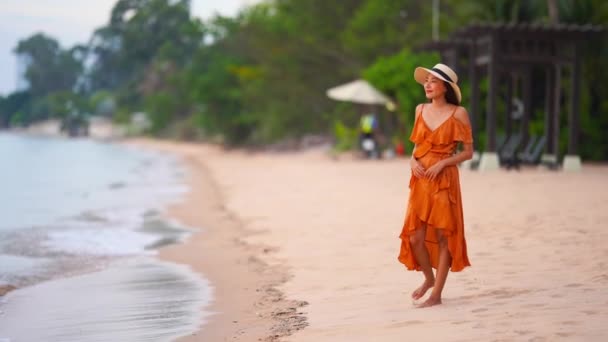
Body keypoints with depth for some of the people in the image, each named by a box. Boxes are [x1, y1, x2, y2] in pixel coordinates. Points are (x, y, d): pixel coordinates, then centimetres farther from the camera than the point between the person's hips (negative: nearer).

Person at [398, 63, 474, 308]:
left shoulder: (458, 113, -5)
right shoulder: (421, 110, 9)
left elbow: (468, 151, -4)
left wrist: (442, 163, -16)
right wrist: (413, 160, -3)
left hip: (444, 180, -4)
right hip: (420, 180, 4)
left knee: (443, 236, 0)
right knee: (415, 237, 2)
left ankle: (437, 294, 6)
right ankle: (429, 278, 29)